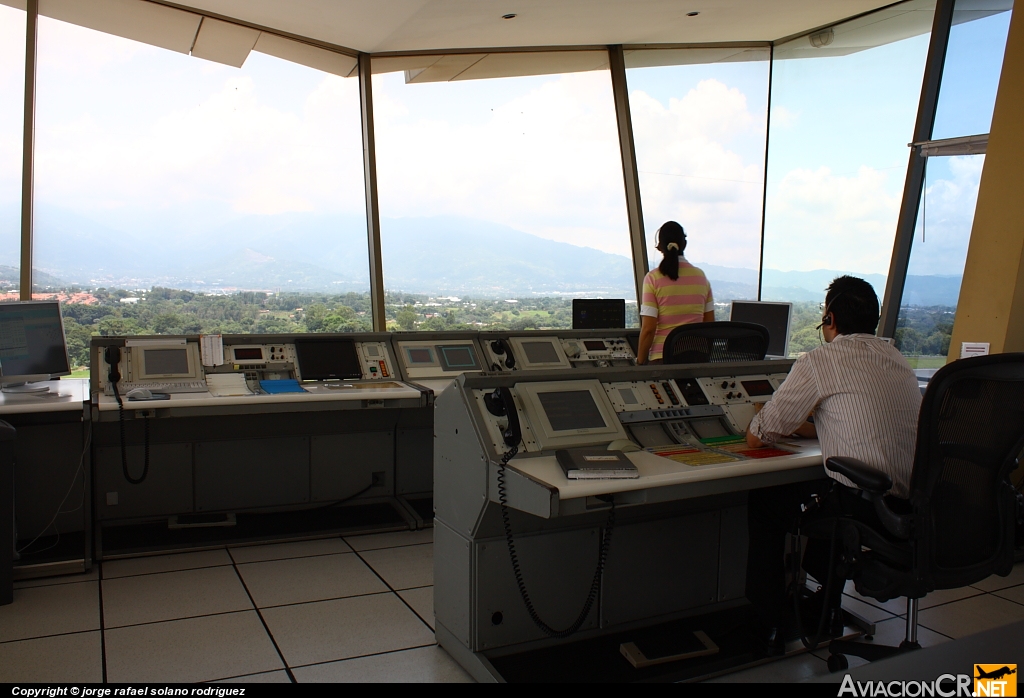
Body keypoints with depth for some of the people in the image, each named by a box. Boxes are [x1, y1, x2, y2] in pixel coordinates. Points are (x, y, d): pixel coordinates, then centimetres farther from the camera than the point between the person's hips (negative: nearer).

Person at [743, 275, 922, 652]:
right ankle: (826, 611, 44)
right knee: (822, 489, 34)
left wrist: (759, 423, 18)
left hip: (863, 506, -7)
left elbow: (757, 437, -6)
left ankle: (768, 628, 22)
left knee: (762, 503, 15)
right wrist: (800, 424, 29)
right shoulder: (897, 360, 12)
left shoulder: (820, 360, -10)